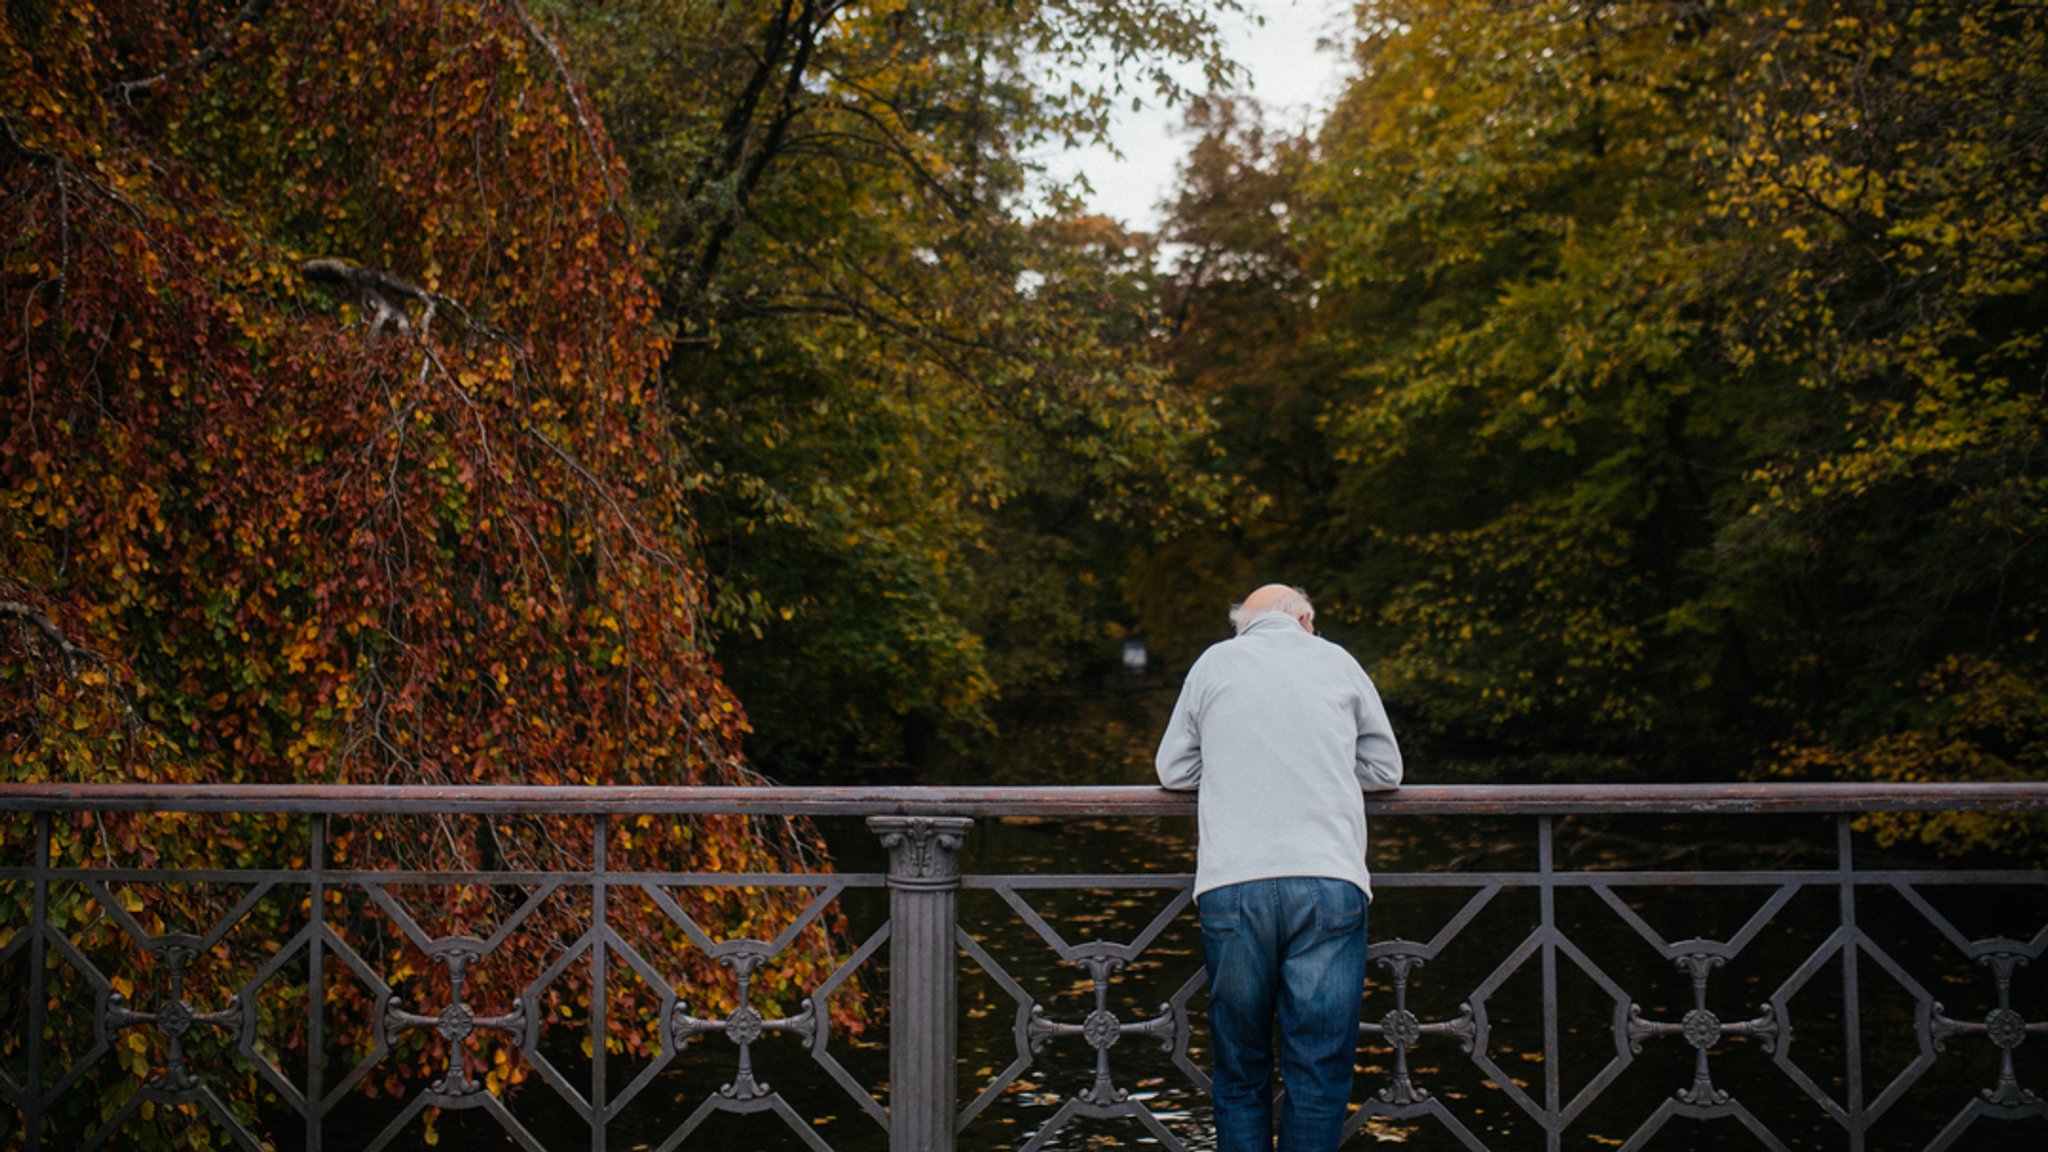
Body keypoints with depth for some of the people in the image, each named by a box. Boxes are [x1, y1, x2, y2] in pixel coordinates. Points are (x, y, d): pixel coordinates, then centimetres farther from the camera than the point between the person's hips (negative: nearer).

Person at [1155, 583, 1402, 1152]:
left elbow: (1173, 770, 20)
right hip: (1329, 879, 0)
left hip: (1231, 883, 1)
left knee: (1239, 1073, 9)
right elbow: (1385, 769, 22)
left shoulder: (1214, 663, 14)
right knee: (1318, 1070, 1)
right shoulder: (1337, 661, 15)